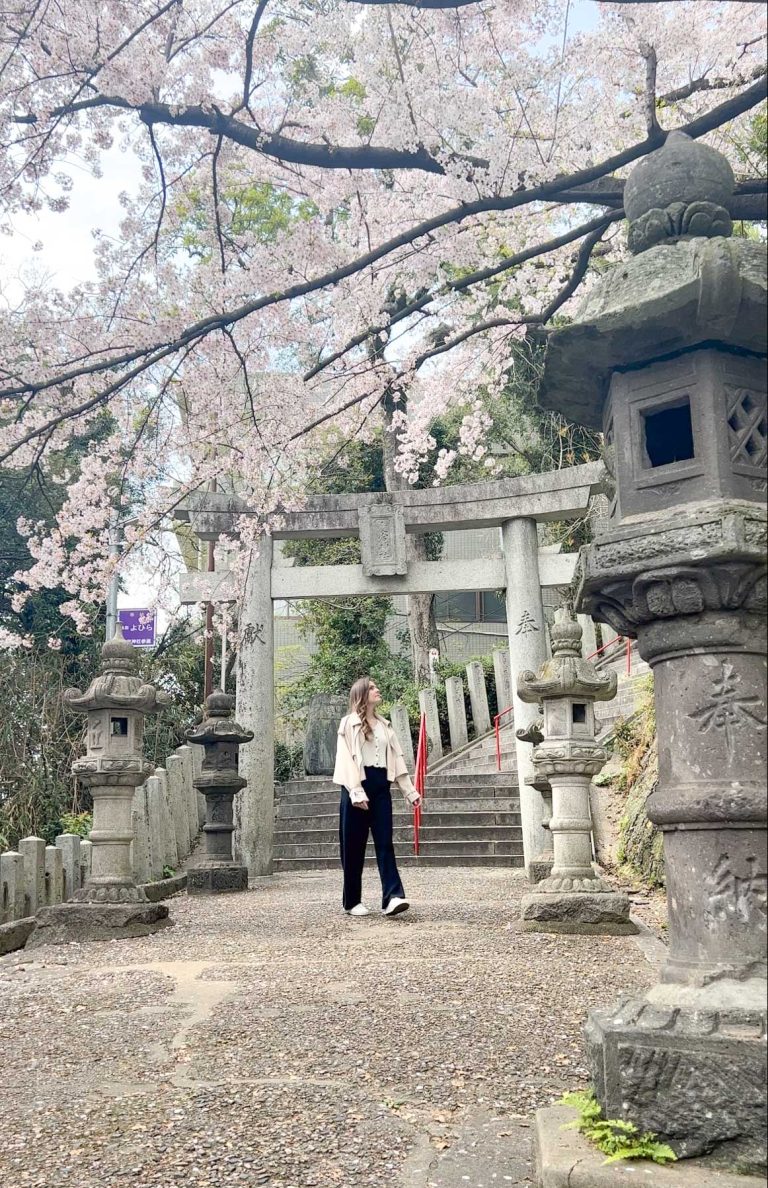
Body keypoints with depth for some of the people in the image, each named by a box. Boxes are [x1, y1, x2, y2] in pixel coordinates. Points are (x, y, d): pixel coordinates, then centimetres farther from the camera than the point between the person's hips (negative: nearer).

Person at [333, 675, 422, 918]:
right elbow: (346, 759, -8)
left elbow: (396, 758, 15)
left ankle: (392, 897, -14)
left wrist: (410, 790, 8)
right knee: (354, 846, 1)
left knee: (384, 842, -6)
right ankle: (352, 901, 10)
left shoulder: (384, 725, 18)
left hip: (381, 786, 5)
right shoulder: (349, 723, 1)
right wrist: (356, 792, -19)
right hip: (358, 785, -4)